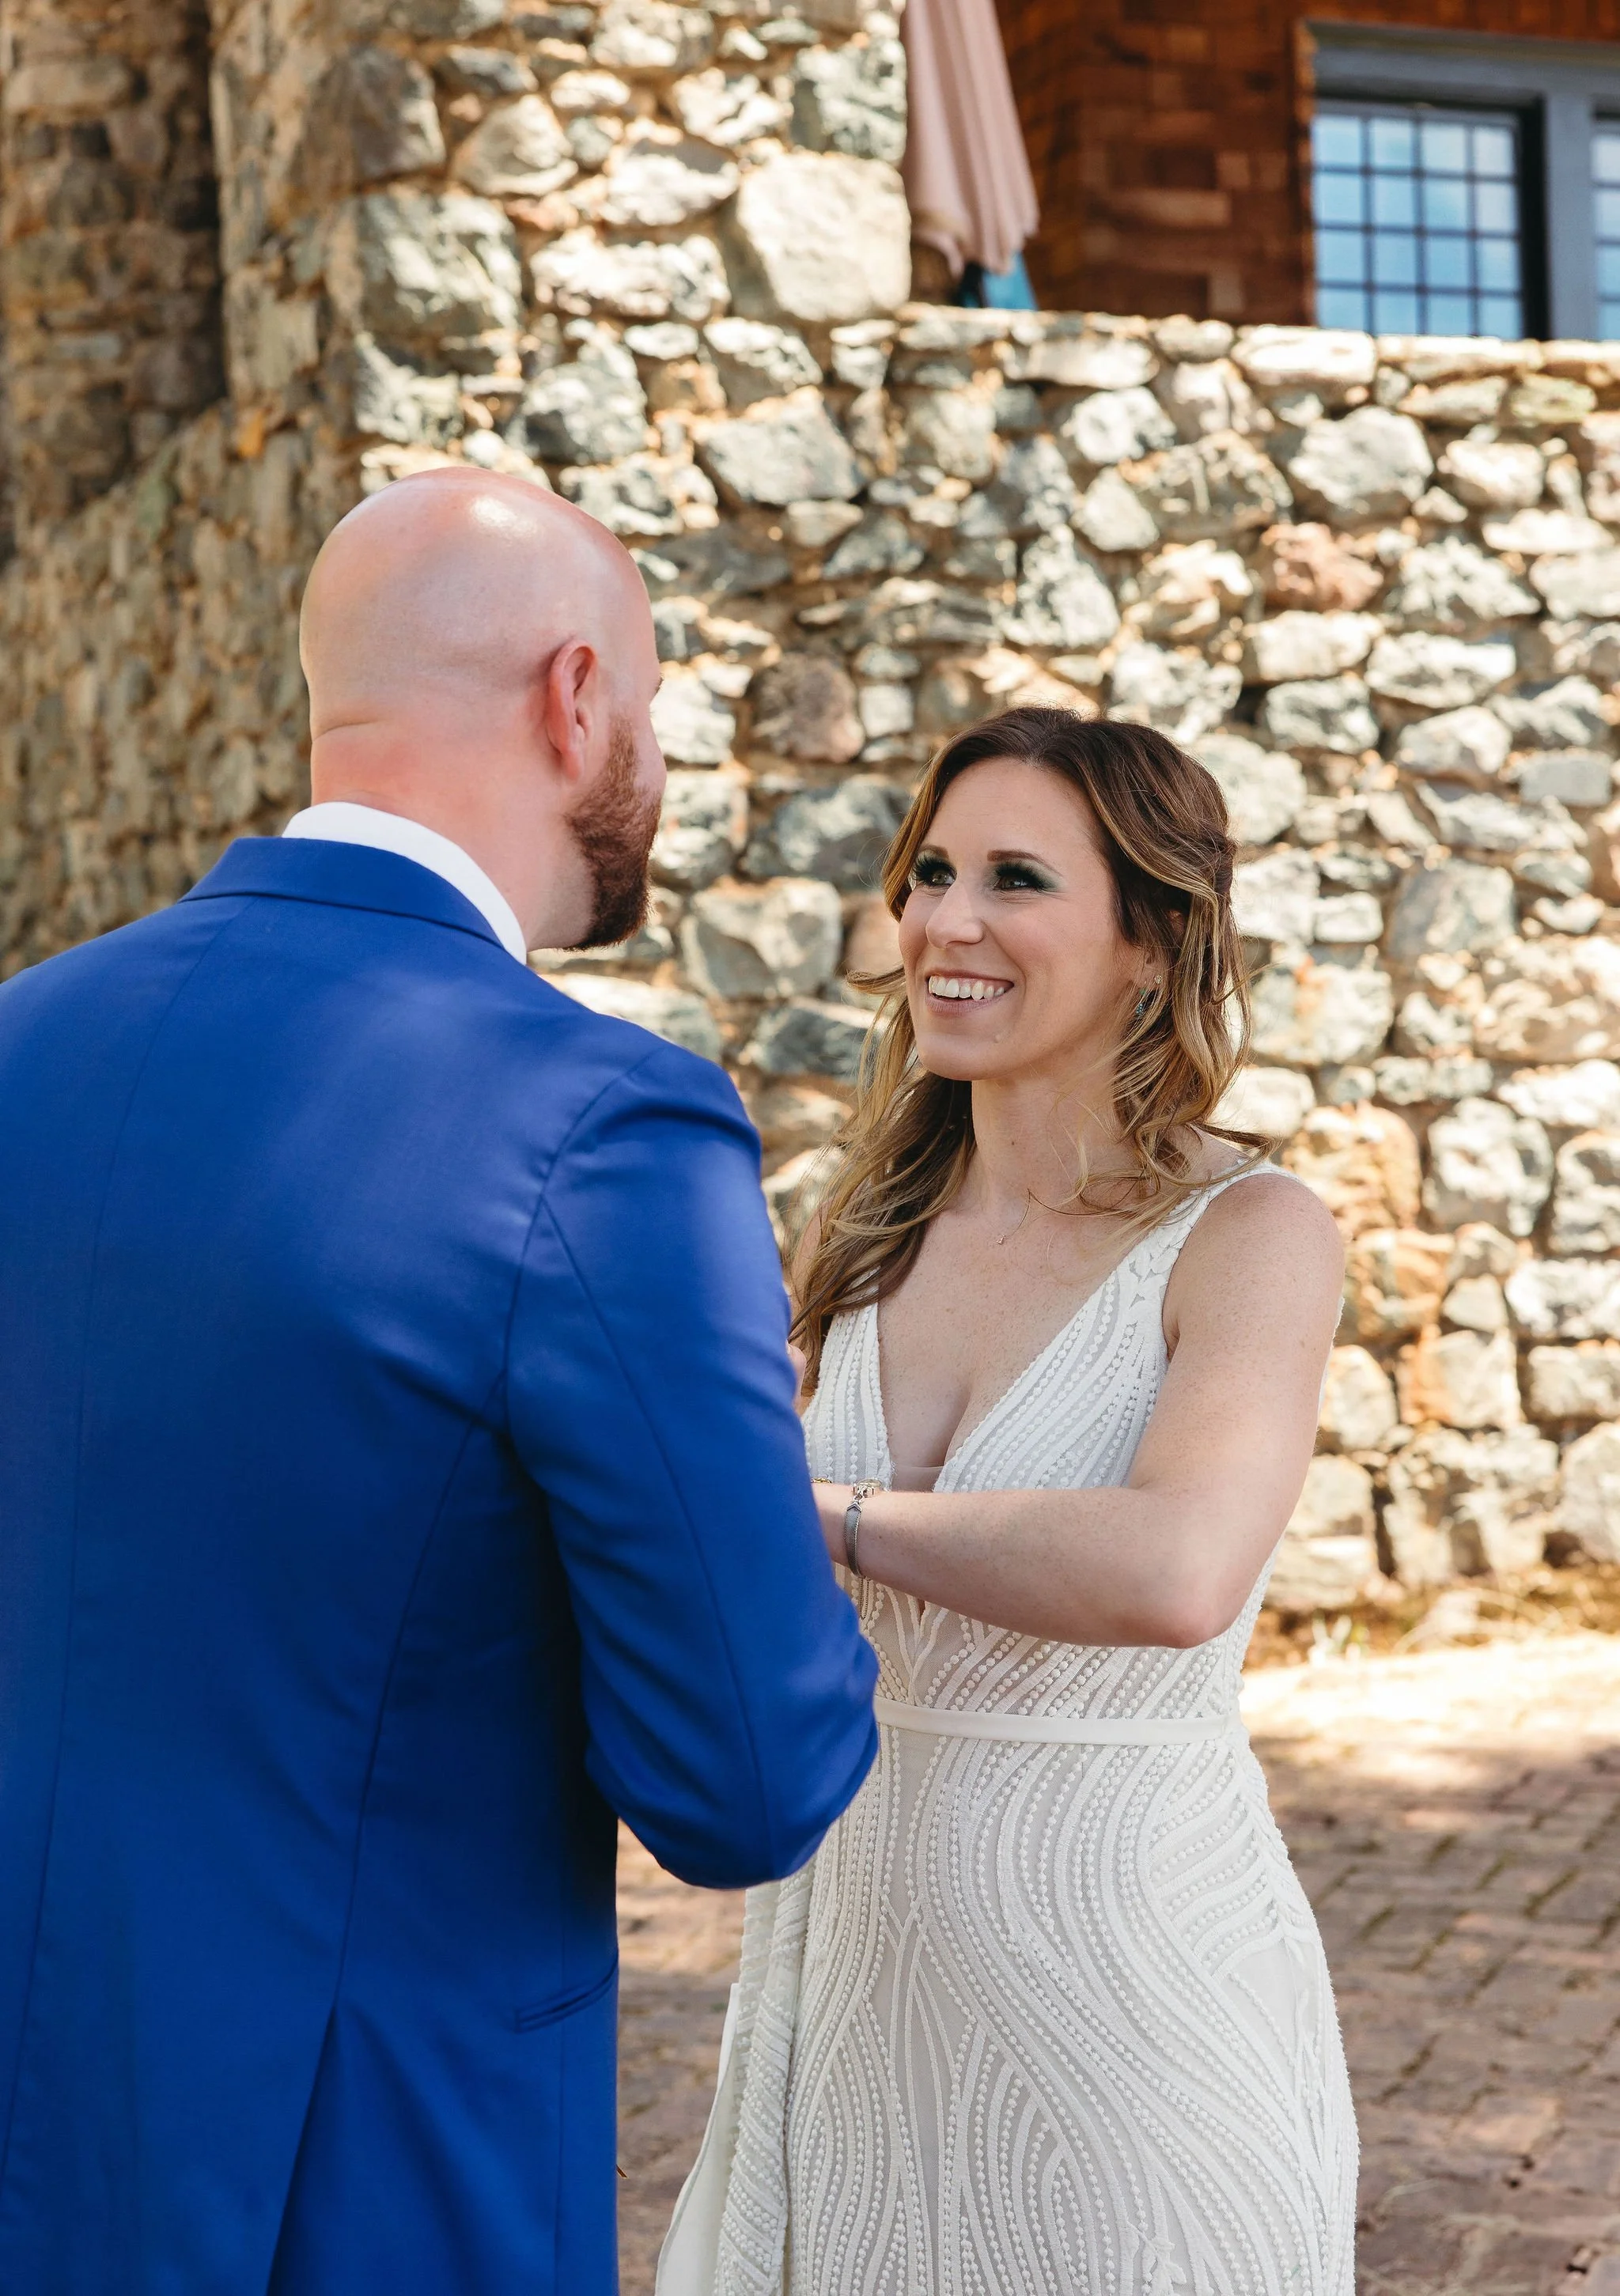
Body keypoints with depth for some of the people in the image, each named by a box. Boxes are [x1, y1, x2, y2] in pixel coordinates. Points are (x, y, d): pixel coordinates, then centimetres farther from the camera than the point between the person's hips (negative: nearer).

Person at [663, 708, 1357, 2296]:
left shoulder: (1247, 1233, -13)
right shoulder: (881, 1233, 4)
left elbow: (1177, 1571, -33)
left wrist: (819, 1513, -23)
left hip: (1124, 1970, -5)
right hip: (860, 1962, 5)